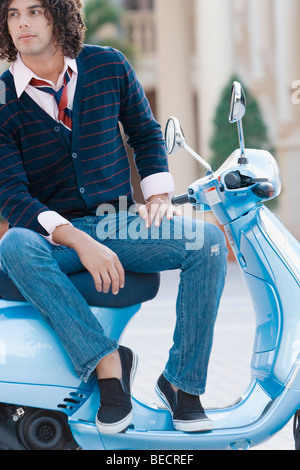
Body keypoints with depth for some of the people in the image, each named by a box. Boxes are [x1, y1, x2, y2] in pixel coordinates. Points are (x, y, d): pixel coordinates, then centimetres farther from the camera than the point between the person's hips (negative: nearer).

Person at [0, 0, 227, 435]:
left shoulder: (109, 66, 3)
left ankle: (182, 380, -15)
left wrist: (158, 195, 0)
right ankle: (107, 360, -31)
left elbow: (146, 133, 17)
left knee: (208, 241, -23)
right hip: (50, 234, -2)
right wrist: (79, 242, -27)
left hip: (116, 223, 2)